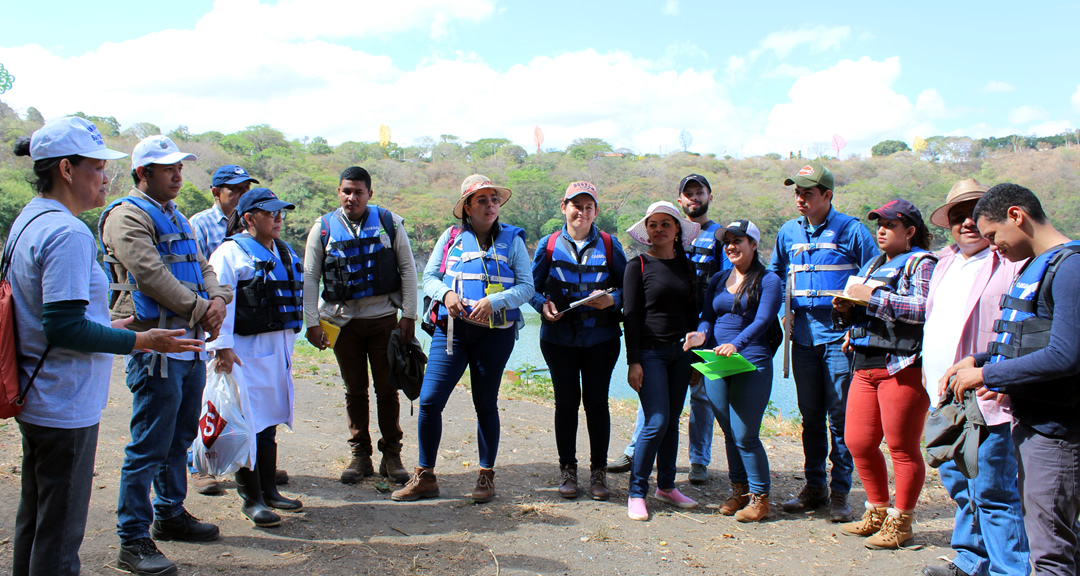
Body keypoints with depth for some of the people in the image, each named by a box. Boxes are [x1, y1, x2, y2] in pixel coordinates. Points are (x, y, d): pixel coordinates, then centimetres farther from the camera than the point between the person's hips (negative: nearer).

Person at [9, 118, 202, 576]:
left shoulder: (28, 221, 11)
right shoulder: (68, 233, -21)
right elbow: (64, 327, -26)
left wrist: (104, 327, 22)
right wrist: (141, 340, -21)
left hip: (35, 399, 10)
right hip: (65, 406, -10)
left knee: (34, 518, 22)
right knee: (60, 530, 1)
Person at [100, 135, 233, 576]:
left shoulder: (176, 218, 20)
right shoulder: (127, 216, -9)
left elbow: (201, 266, 17)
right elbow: (152, 275, -19)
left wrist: (217, 298, -3)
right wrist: (199, 310, -15)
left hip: (190, 342, 9)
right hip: (155, 346, -9)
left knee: (180, 437, 18)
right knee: (149, 447, -4)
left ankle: (170, 514, 33)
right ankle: (133, 540, 5)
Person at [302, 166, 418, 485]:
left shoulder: (389, 222, 1)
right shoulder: (323, 228, 3)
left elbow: (407, 268, 3)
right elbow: (310, 277, 4)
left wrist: (409, 315, -2)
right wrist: (312, 322, -2)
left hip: (384, 317, -1)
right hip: (343, 319, 1)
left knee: (387, 389, 3)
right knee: (354, 390, 8)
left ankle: (391, 455, 14)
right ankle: (359, 456, 19)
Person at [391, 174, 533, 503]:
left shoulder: (512, 239, 6)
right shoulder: (451, 237, 10)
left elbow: (526, 287, 0)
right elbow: (430, 276, 11)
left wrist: (493, 301, -16)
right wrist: (445, 294, -10)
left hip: (495, 332, -1)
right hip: (451, 329, 1)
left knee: (485, 403, 7)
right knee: (430, 400, -6)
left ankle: (486, 476, 22)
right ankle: (425, 477, 9)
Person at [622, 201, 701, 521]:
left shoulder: (686, 266, 11)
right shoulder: (638, 266, -3)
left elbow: (692, 313, 15)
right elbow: (631, 315, -6)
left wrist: (696, 356, 12)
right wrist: (633, 361, -11)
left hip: (680, 351, 5)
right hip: (650, 352, -5)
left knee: (672, 421, 9)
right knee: (657, 422, -11)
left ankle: (666, 486, 23)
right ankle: (636, 492, 1)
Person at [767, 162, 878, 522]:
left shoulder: (851, 231, -3)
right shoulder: (788, 232, 10)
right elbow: (775, 272, 25)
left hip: (840, 336, -4)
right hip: (804, 336, 4)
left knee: (841, 417, -1)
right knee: (810, 415, 11)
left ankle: (840, 492, 9)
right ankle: (814, 486, 21)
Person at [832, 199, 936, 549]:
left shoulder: (922, 264, -3)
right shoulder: (874, 265, 22)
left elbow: (924, 309, -21)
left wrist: (873, 296, -19)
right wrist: (846, 309, 6)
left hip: (903, 367, -8)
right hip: (866, 366, 8)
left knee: (902, 447, -1)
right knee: (857, 442, 8)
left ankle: (900, 523, 11)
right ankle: (878, 512, 25)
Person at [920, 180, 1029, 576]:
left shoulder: (1013, 262, -9)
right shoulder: (945, 262, 16)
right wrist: (931, 376, 23)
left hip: (986, 402, -9)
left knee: (992, 492, -3)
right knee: (958, 484, 19)